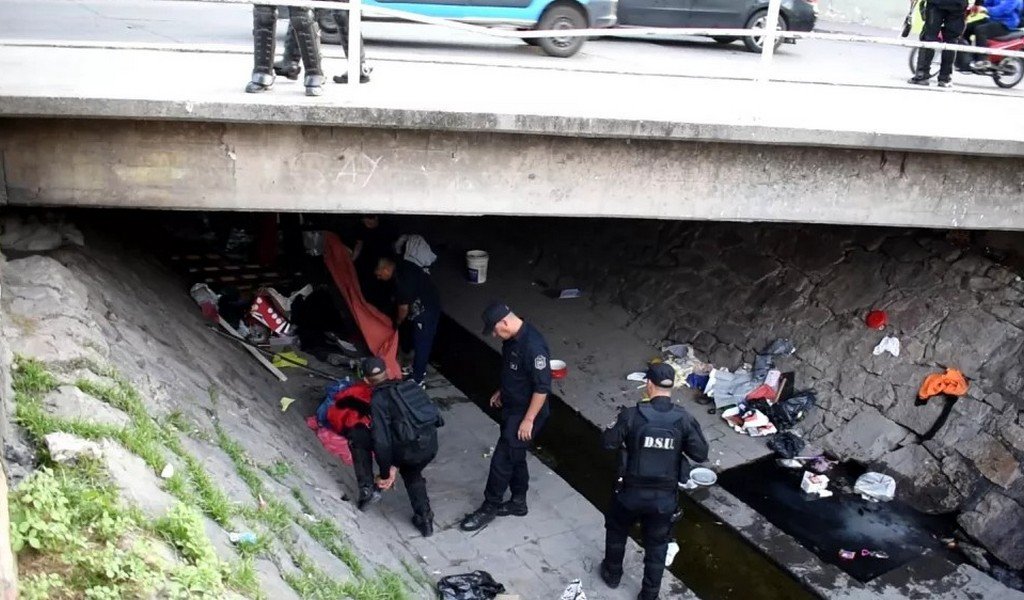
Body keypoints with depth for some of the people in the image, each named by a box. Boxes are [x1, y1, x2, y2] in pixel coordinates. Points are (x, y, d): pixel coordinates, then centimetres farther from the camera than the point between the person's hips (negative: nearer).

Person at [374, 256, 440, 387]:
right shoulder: (400, 266, -1)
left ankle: (417, 378, 13)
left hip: (426, 309, -10)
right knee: (416, 340, 22)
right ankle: (419, 369, 38)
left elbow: (403, 308, -20)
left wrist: (397, 322, -2)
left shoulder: (402, 280, -30)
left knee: (421, 343, 1)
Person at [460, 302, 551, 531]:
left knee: (502, 460, 0)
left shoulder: (533, 345, -30)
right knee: (515, 456, 20)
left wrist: (528, 420, -22)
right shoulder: (512, 338, -1)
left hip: (525, 413, -9)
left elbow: (542, 387, -27)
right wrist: (502, 391, 17)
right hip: (512, 408, 9)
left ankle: (489, 508, 16)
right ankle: (518, 502, 35)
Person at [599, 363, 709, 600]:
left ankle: (612, 573, 46)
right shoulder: (685, 418, -13)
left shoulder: (632, 415, -18)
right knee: (657, 546, 21)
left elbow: (608, 442, -7)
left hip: (633, 492, -1)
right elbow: (701, 454, -6)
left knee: (616, 530, 28)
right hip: (665, 497, 1)